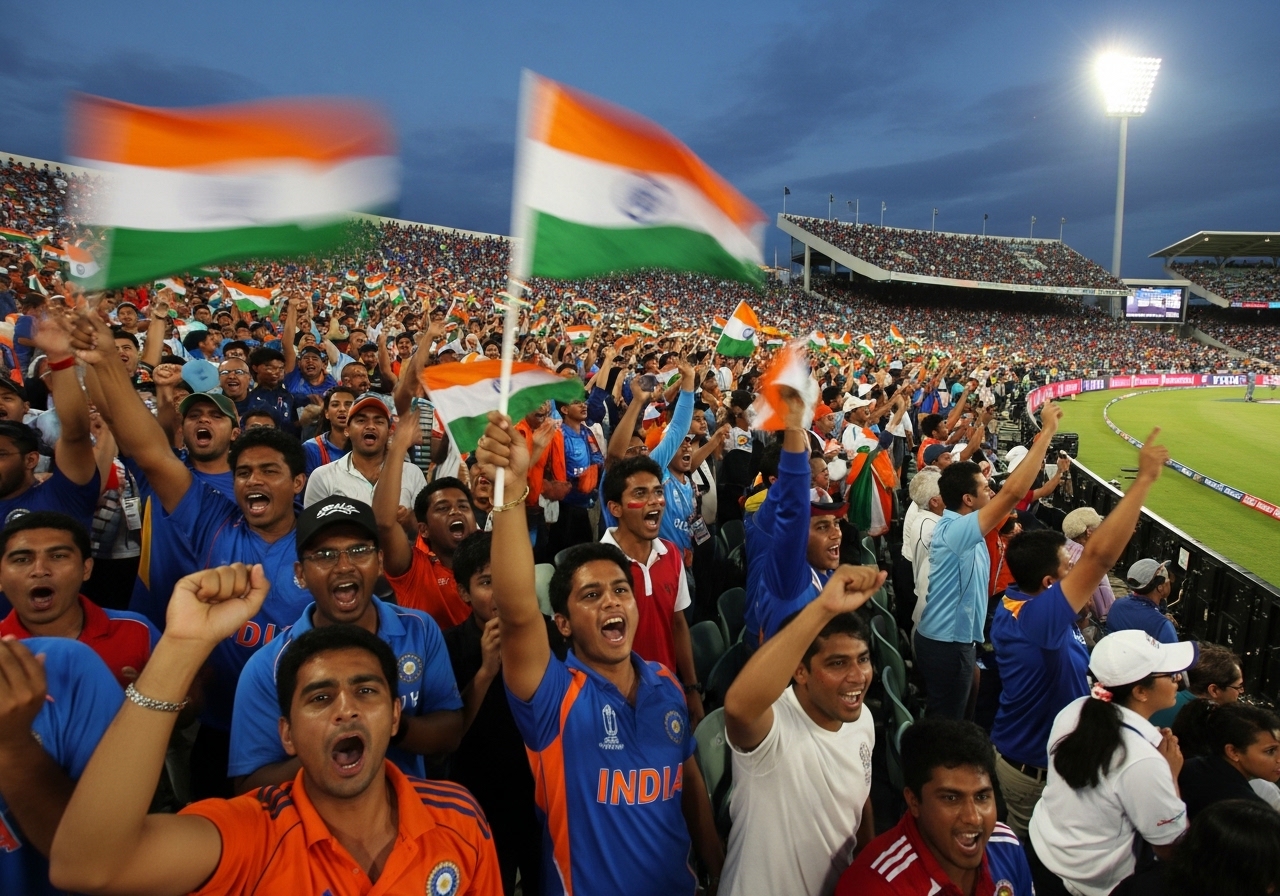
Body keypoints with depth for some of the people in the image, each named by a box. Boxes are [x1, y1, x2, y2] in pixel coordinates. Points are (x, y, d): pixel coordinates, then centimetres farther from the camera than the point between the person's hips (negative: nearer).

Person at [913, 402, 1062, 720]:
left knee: (944, 718, 24)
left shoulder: (959, 524, 2)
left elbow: (1008, 494, 12)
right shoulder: (956, 530, -28)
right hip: (948, 644, -10)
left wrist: (1038, 450, 4)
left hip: (947, 638, 10)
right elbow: (1012, 491, -34)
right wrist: (1048, 431, -31)